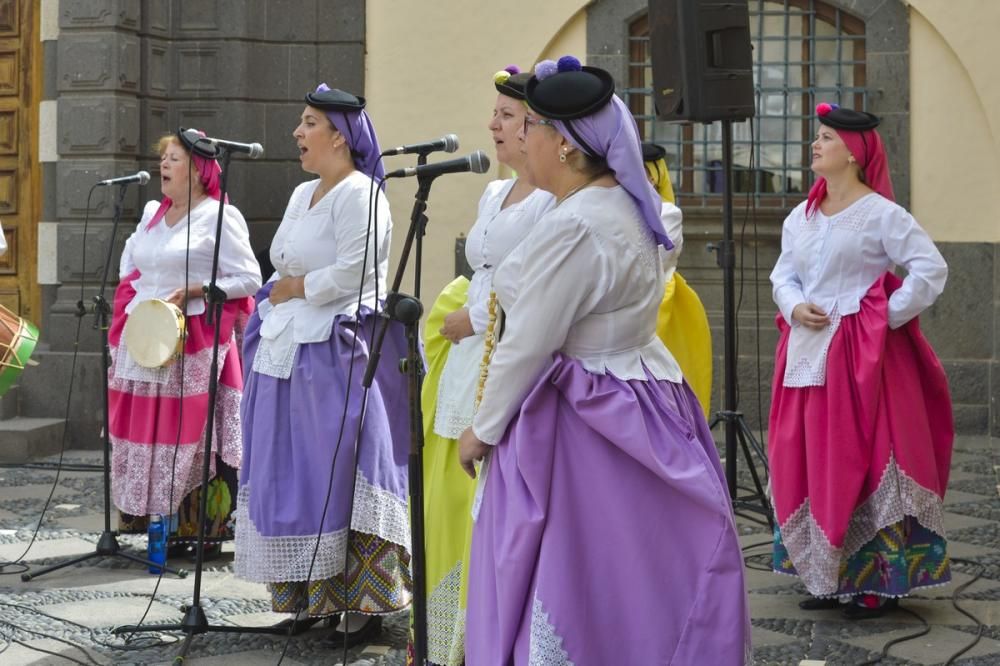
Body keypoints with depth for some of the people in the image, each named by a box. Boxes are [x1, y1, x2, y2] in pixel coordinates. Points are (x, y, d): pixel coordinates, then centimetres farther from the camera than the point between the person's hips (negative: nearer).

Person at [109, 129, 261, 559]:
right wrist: (134, 308, 12)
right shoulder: (152, 214, 18)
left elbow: (249, 280, -8)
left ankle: (204, 528, 0)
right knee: (144, 431, 4)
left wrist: (192, 292, -15)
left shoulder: (219, 217, -4)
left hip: (196, 342, -7)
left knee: (191, 434, -7)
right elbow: (130, 272, 30)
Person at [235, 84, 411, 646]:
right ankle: (314, 593, 17)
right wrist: (279, 296, 2)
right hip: (289, 349, 9)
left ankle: (364, 602, 0)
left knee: (340, 474, -7)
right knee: (295, 475, 10)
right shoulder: (303, 195, 18)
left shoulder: (358, 194, -11)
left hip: (338, 351, -9)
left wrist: (297, 289, -6)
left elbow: (351, 274, -18)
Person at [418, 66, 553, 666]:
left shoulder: (556, 200, -10)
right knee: (458, 511, 10)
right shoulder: (494, 195, 18)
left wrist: (473, 318, -9)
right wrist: (455, 318, 11)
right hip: (467, 368, 9)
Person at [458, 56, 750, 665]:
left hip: (583, 428, -10)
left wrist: (482, 428, -7)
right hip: (637, 402, 10)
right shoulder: (625, 206, 8)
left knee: (576, 587, 0)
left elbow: (527, 346, -19)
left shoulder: (572, 228, -23)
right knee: (630, 581, 15)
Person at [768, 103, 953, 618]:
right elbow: (783, 276, 15)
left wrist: (889, 316, -13)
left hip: (862, 357, -7)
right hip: (808, 355, 7)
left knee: (863, 460, -5)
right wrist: (795, 308, -5)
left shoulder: (881, 214, -8)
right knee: (809, 462, 8)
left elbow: (931, 269, -12)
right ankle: (828, 576, 19)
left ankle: (878, 582, 4)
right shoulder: (801, 217, 13)